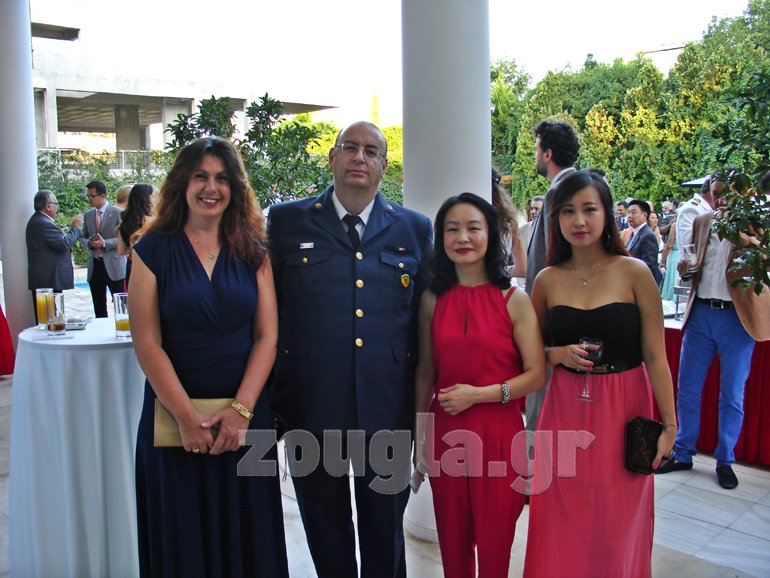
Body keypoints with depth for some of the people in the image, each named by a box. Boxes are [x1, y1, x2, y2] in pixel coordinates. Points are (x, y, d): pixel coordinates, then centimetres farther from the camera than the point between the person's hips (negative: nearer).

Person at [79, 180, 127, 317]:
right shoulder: (88, 215, 14)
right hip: (94, 265, 5)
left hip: (113, 265, -5)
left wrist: (104, 243, -19)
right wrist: (88, 243, -4)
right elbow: (83, 238, 19)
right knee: (98, 308, 9)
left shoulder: (118, 213, -3)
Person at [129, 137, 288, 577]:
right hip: (174, 416, -1)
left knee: (247, 535, 12)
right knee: (181, 537, 12)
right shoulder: (153, 251, -1)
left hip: (247, 416, 1)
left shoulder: (253, 253, 4)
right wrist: (187, 417, -14)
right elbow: (147, 343, -7)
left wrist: (241, 410, -12)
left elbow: (267, 336, -1)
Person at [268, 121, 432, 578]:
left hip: (388, 407, 1)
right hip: (312, 405, 0)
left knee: (386, 531, 18)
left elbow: (425, 317, 7)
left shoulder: (415, 229, 5)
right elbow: (268, 311, 2)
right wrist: (270, 397, 0)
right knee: (325, 527, 18)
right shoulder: (288, 221, 1)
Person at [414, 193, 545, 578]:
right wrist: (420, 436, 9)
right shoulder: (433, 300, 3)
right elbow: (425, 373, 9)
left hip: (497, 433, -2)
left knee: (494, 542, 10)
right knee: (453, 541, 14)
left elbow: (536, 375, -5)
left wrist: (477, 394, -14)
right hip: (445, 432, 2)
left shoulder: (513, 300, -4)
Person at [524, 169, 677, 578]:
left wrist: (668, 424, -7)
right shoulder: (548, 280, 1)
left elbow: (655, 356, -6)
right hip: (565, 410, 2)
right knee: (563, 523, 11)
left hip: (622, 411, -2)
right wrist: (559, 354, -10)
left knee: (615, 524, 11)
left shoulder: (634, 273, -6)